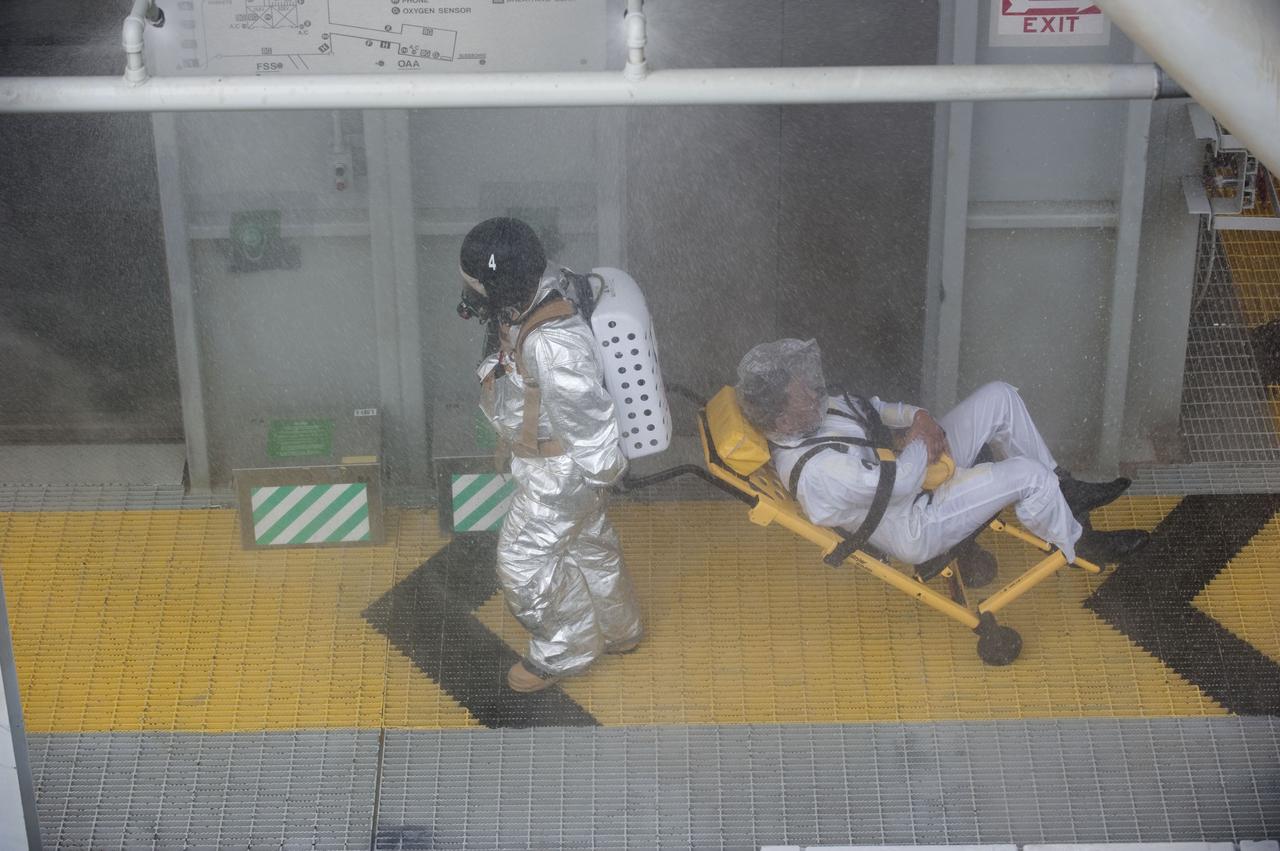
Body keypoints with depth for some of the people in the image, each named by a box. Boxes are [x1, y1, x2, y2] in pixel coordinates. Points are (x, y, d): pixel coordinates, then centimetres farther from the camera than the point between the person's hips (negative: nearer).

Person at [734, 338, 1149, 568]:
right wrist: (919, 441, -12)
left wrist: (917, 417, -7)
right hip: (915, 528, -10)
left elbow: (871, 408, 11)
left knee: (999, 397, 2)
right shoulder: (817, 470, -35)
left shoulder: (811, 413, -6)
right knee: (1028, 476, -18)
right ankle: (1078, 545, 13)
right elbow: (901, 483, -31)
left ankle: (1063, 489, 18)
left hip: (922, 467, 10)